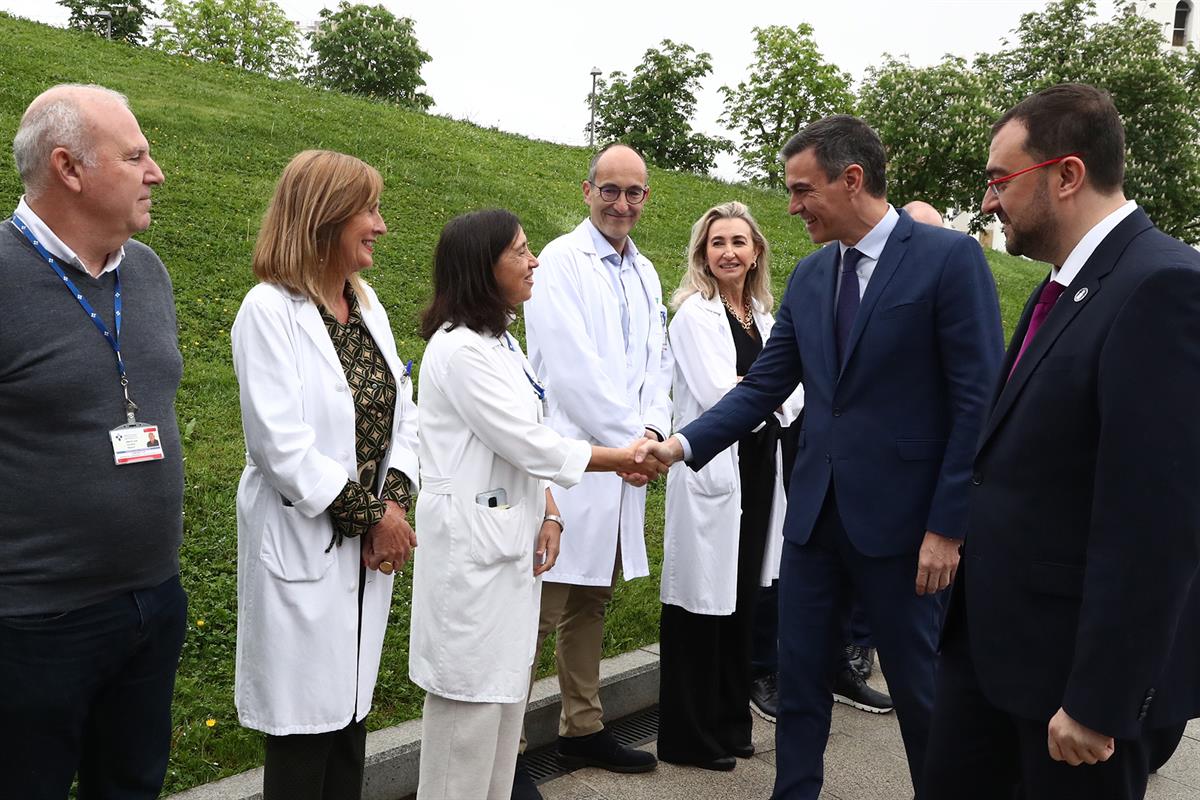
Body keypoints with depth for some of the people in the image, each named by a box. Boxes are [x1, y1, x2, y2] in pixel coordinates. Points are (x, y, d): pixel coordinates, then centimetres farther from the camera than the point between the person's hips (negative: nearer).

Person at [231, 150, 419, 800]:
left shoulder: (367, 306, 9)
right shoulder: (270, 309, -13)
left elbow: (403, 415, 8)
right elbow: (281, 443, -19)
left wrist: (394, 503, -7)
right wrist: (371, 514, -14)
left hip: (372, 547, 7)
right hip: (306, 548, -6)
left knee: (351, 711, 17)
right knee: (304, 724, 5)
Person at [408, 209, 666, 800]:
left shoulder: (500, 341, 13)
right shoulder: (460, 349, -16)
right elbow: (524, 441, -17)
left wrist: (548, 515, 1)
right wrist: (623, 459, -8)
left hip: (512, 542, 9)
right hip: (472, 549, -9)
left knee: (506, 691, 16)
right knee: (470, 697, 1)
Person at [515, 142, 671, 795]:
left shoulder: (646, 274, 16)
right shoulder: (560, 263, -7)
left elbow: (656, 363, 15)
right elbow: (573, 368, -14)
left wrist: (653, 430, -3)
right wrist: (630, 440, -11)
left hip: (623, 464, 7)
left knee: (592, 602, 16)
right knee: (540, 611, -5)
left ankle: (583, 729, 28)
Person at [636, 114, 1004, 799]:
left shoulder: (950, 257, -10)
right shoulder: (810, 276, 8)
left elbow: (978, 402, -12)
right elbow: (763, 387, 7)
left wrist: (947, 527, -14)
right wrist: (683, 445, -6)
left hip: (899, 516, -5)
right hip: (816, 510, 6)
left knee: (920, 687, 11)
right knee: (800, 677, 13)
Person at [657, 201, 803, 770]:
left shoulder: (764, 315, 14)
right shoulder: (694, 312, -6)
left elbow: (792, 394, 8)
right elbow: (717, 395, -16)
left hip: (759, 468, 6)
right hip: (712, 470, -6)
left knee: (742, 599, 13)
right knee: (703, 601, 0)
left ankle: (730, 722, 26)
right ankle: (689, 737, 12)